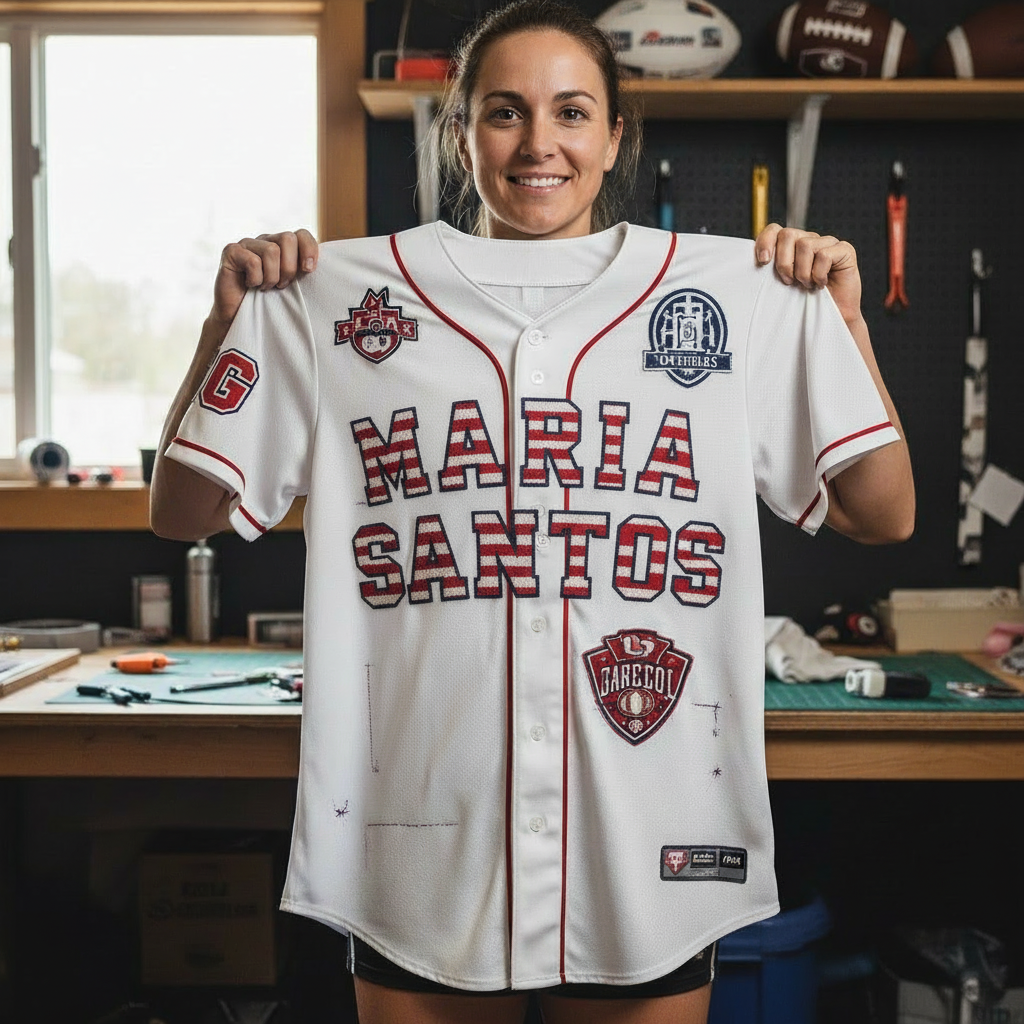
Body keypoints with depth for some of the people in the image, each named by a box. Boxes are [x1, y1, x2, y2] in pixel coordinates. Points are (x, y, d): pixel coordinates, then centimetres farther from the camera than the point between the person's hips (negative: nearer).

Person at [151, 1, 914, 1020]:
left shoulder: (740, 296, 6)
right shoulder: (337, 297, 5)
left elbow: (883, 515, 9)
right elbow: (182, 512, 8)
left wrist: (843, 317, 0)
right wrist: (231, 317, -3)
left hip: (650, 846, 1)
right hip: (422, 847, 0)